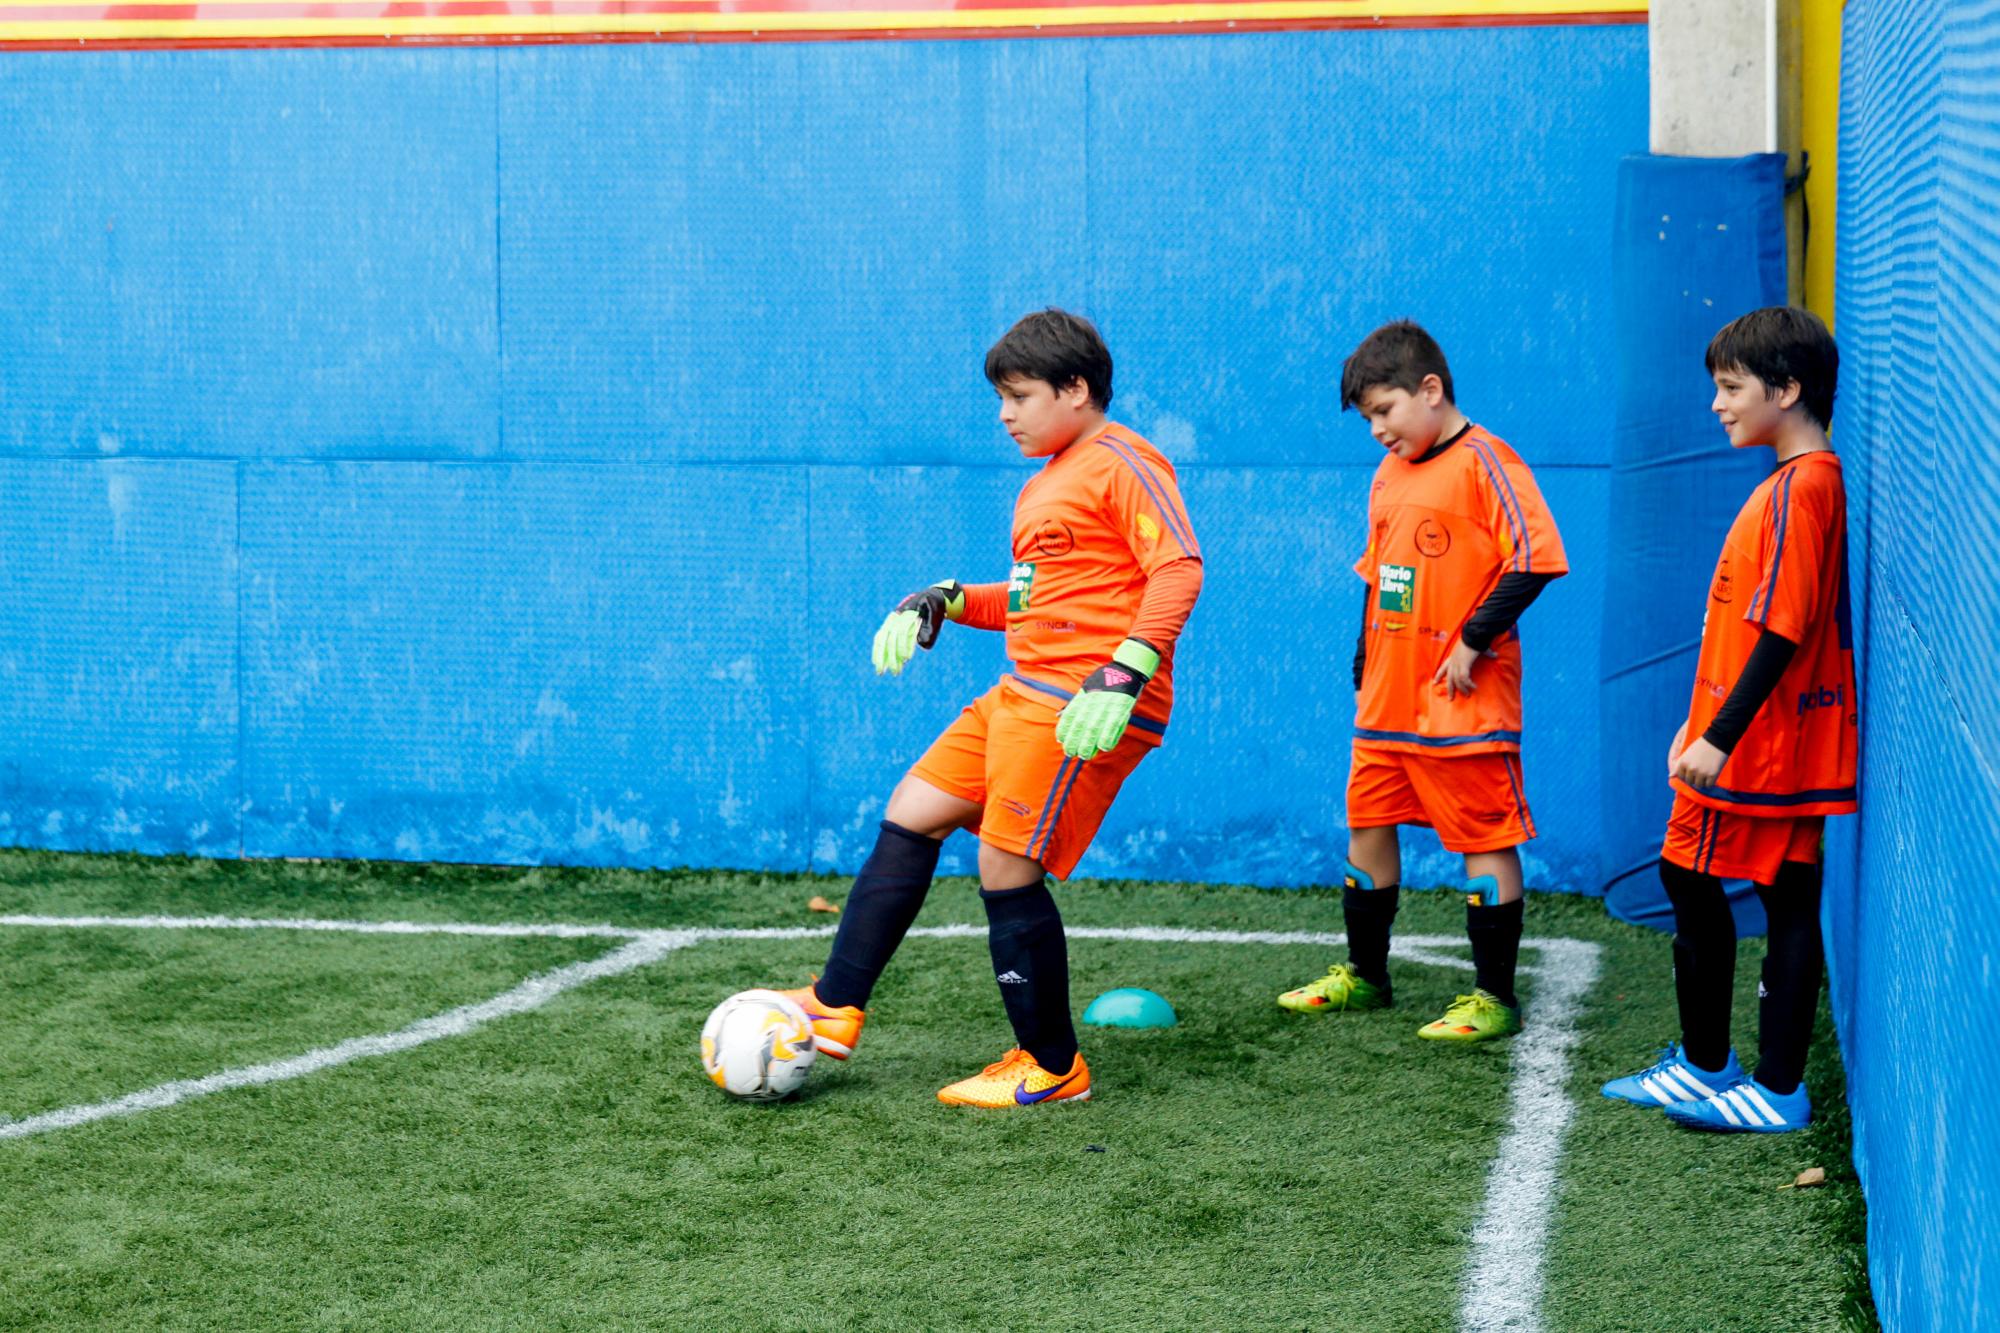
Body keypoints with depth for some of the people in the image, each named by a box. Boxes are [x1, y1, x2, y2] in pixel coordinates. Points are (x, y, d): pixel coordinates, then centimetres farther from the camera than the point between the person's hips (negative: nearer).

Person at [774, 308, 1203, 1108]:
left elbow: (1179, 568, -21)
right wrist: (943, 604, 18)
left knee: (1007, 870, -9)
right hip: (1022, 695, 10)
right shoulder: (1046, 484, 21)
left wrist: (1123, 675, -30)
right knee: (911, 814, 10)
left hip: (1082, 710, -10)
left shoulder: (1120, 463, -9)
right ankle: (837, 1009, 15)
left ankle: (1052, 1068, 4)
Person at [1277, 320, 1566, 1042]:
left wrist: (1473, 639, -18)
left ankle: (1496, 998, 4)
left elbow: (1534, 559, -19)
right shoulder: (1389, 474, 14)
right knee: (1367, 827, 14)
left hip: (1461, 704, -9)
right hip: (1386, 700, 9)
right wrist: (1364, 670, 19)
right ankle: (1365, 975, 28)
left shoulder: (1482, 461, -12)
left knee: (1484, 843, -1)